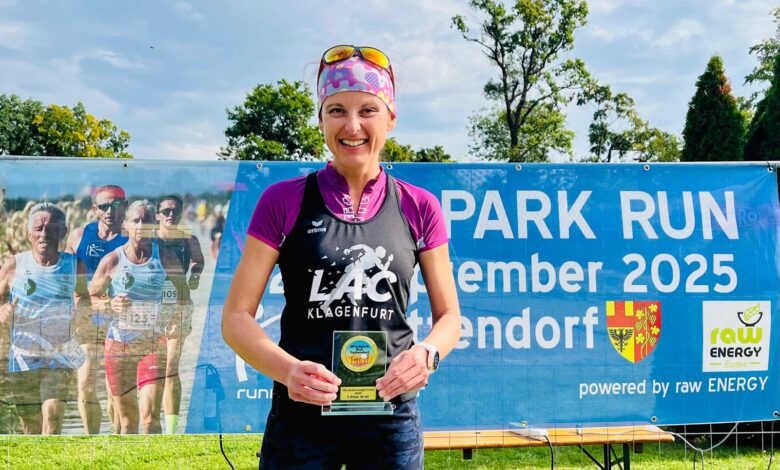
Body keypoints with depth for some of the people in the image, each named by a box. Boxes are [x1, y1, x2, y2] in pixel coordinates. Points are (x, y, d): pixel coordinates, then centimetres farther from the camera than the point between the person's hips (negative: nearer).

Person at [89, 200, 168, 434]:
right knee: (127, 420, 10)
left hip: (153, 344, -1)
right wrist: (110, 305, -14)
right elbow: (90, 296, 6)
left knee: (150, 416, -11)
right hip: (118, 344, 1)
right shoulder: (112, 260, -1)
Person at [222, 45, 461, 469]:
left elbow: (448, 317, 7)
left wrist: (427, 353, -14)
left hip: (391, 417, 2)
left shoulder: (419, 208, 2)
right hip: (301, 416, -1)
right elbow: (236, 316, -3)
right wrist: (287, 369, -21)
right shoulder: (283, 202, -3)